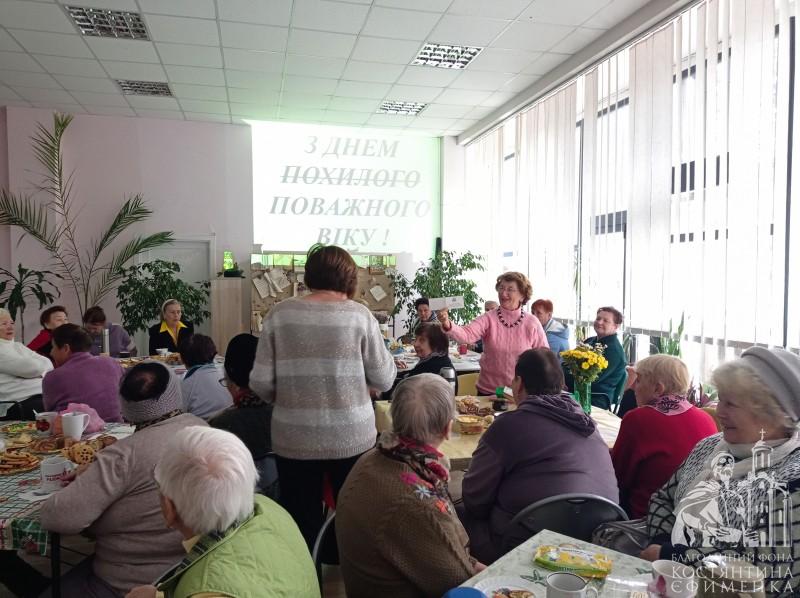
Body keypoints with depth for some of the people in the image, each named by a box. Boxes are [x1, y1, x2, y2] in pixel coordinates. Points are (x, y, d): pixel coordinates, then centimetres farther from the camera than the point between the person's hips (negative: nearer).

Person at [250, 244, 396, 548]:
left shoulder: (279, 314, -4)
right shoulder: (359, 315, -7)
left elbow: (260, 384, -4)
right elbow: (385, 380, -3)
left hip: (294, 439, 1)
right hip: (351, 438, 0)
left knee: (302, 524, 16)